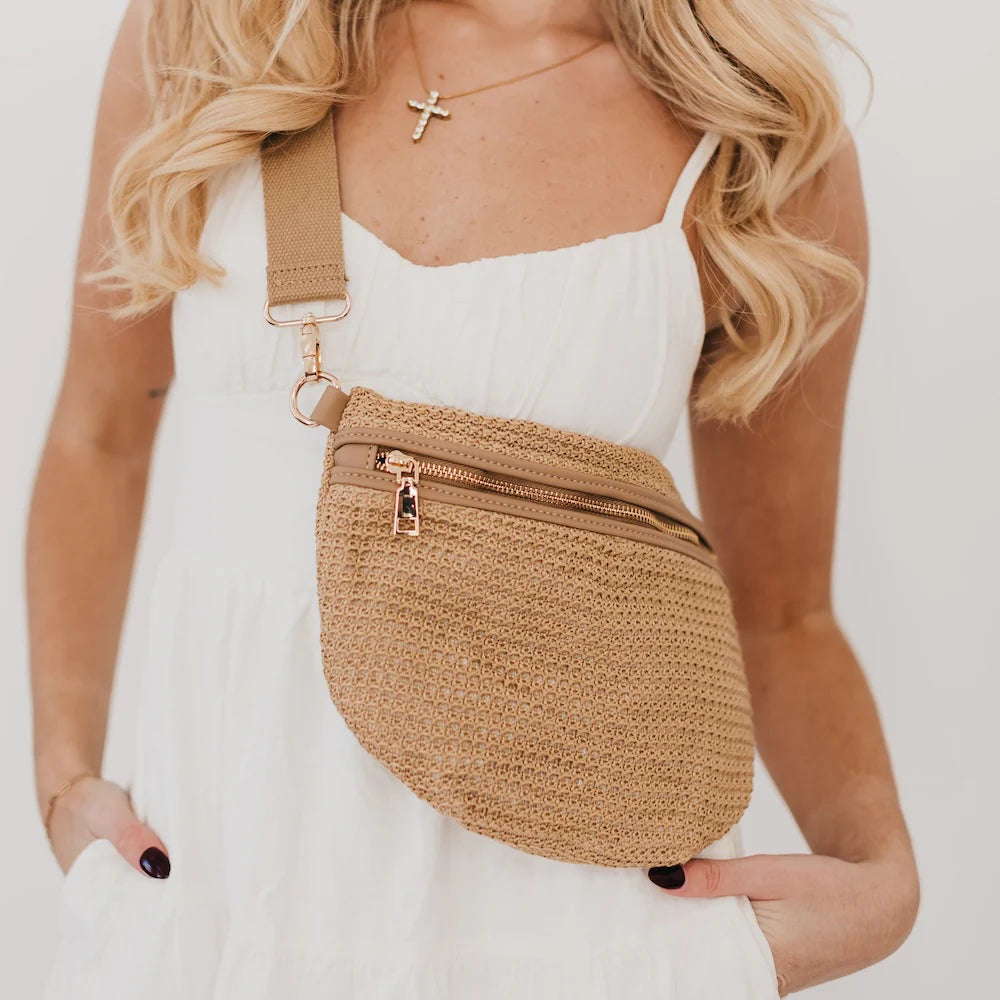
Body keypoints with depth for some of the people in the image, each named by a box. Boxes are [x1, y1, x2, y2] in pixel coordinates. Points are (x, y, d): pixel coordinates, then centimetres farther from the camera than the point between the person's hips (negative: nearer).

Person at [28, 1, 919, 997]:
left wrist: (878, 866, -13)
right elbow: (100, 438, 7)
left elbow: (781, 619, 2)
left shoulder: (767, 143, -7)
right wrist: (64, 775, 0)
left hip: (564, 917, -1)